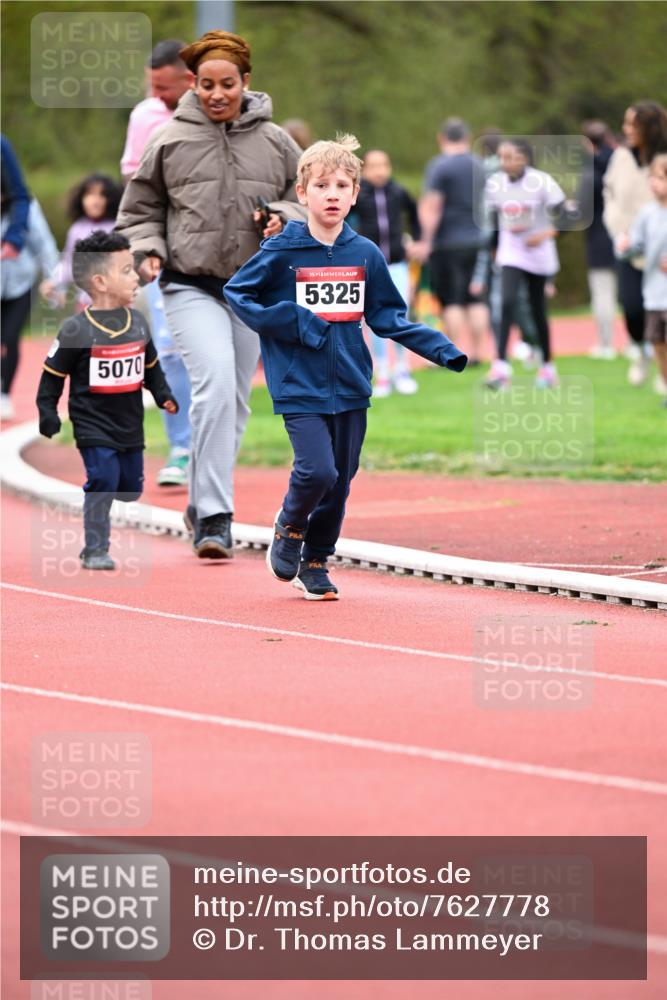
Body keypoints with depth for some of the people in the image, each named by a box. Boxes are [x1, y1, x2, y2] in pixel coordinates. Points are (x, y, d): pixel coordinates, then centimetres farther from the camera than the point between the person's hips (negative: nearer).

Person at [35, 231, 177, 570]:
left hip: (130, 424, 6)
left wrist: (163, 395, 7)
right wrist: (47, 412, -12)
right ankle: (95, 551, -4)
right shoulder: (76, 330, -14)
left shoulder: (138, 323, 5)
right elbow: (52, 375, -7)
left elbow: (151, 366, 18)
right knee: (104, 482, -15)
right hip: (93, 424, -6)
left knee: (131, 488, 9)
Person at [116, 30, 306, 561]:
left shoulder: (275, 142, 6)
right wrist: (148, 250, -6)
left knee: (234, 401, 10)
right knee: (215, 381, -23)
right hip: (191, 287, -3)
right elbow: (140, 209, 11)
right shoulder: (169, 142, 1)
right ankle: (215, 517, -23)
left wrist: (285, 218, -6)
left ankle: (204, 508, 28)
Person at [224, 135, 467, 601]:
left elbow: (389, 317, 11)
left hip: (351, 387, 4)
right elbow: (236, 293, 2)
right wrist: (288, 322, -12)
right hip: (300, 387, -4)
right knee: (317, 470, -18)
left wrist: (444, 350, 1)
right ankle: (288, 530, 12)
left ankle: (315, 562, 27)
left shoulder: (366, 254, 4)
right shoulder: (282, 252, -5)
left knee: (340, 481, 8)